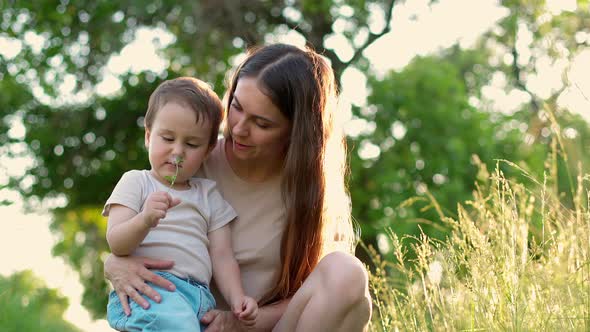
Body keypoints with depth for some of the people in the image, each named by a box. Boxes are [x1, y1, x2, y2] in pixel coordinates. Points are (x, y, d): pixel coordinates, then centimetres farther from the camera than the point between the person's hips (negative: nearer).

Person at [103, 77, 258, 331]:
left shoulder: (208, 194, 25)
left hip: (197, 295, 5)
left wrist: (237, 299, -2)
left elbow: (222, 256, 17)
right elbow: (116, 243, 0)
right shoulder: (136, 182, 14)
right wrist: (145, 220, -21)